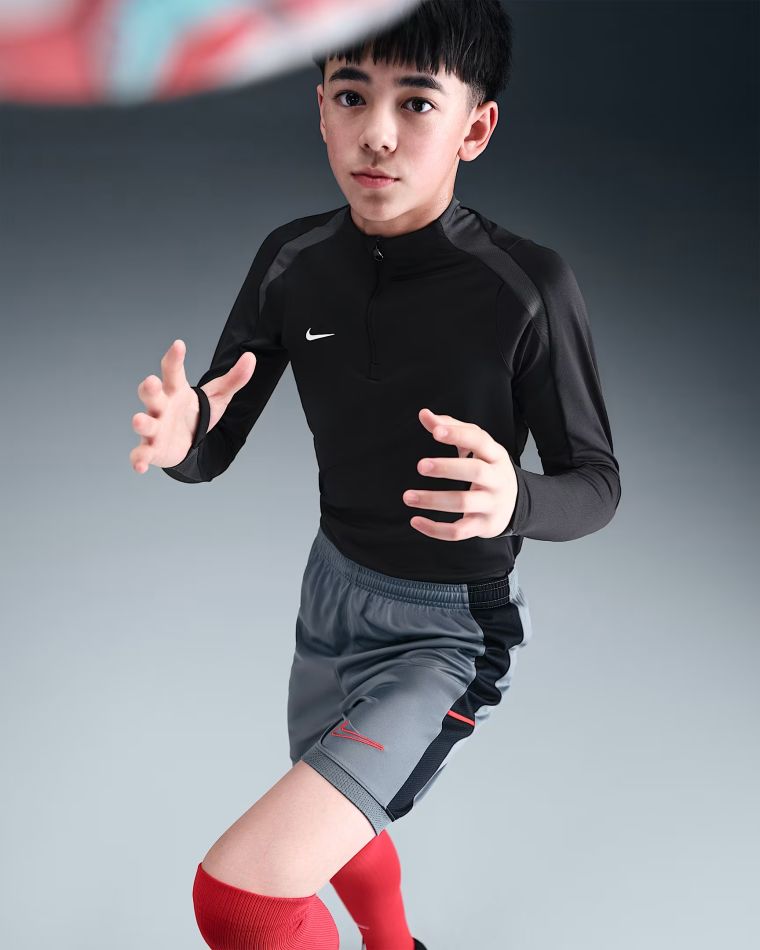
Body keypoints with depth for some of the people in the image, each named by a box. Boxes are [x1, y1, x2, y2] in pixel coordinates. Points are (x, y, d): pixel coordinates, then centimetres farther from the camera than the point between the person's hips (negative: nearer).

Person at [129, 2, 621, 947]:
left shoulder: (526, 286, -23)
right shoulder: (291, 262, -10)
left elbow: (595, 484, -14)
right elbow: (212, 452, -4)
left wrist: (512, 499, -38)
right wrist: (177, 434, -30)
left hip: (447, 630, -5)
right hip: (332, 587, 6)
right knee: (334, 833, 30)